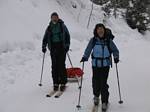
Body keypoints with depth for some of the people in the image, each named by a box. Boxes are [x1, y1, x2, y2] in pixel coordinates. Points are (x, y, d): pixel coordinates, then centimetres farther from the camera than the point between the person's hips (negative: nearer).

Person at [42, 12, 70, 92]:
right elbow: (45, 38, 16)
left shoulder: (62, 26, 4)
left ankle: (63, 83, 0)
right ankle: (55, 83, 7)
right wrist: (44, 46, 5)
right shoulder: (49, 27, 11)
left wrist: (67, 45, -6)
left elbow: (67, 36, 4)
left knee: (61, 65, -6)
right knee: (54, 66, 1)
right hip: (53, 48, 3)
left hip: (61, 47, -3)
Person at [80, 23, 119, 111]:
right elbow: (88, 50, -3)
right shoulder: (93, 40, 1)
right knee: (96, 82, 5)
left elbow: (115, 50, 4)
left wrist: (116, 57, -13)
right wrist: (85, 57, -20)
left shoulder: (108, 40, 0)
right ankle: (96, 96, 36)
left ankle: (105, 102, 7)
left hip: (105, 64, -1)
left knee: (103, 83, -7)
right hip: (95, 64, 1)